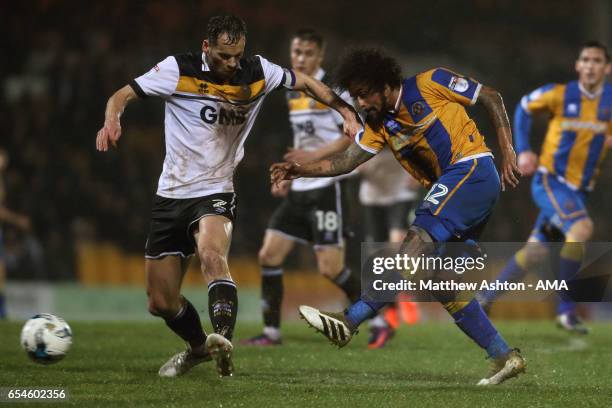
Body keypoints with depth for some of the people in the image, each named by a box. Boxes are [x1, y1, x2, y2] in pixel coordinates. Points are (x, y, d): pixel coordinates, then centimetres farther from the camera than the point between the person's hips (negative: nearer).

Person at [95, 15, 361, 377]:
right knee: (161, 303, 7)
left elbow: (305, 82, 12)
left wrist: (347, 112, 0)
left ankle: (223, 340, -48)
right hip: (171, 195, 1)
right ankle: (198, 347, 36)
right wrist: (112, 121, -30)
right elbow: (123, 95, -8)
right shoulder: (179, 70, -10)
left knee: (212, 254, -37)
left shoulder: (257, 72, -3)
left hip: (216, 194, -1)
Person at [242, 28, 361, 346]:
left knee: (330, 269, -8)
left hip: (323, 188, -8)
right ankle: (271, 332, 5)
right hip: (298, 191, 8)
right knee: (269, 255, 0)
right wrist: (288, 176, 15)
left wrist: (314, 156, -22)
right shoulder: (293, 92, 14)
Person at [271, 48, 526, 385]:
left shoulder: (430, 84, -4)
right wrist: (301, 170, -8)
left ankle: (350, 322, -34)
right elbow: (347, 161, 7)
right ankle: (504, 357, 5)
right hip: (449, 188, 9)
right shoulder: (380, 124, 14)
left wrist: (507, 151, -4)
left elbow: (491, 97, 2)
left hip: (473, 170, -9)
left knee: (418, 239, -24)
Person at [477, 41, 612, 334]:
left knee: (537, 252, 6)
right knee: (582, 227, -29)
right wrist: (523, 151, 0)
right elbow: (524, 107, 9)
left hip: (579, 189, 5)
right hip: (550, 181, -5)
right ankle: (566, 309, -21)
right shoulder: (560, 94, -8)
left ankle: (488, 296, 25)